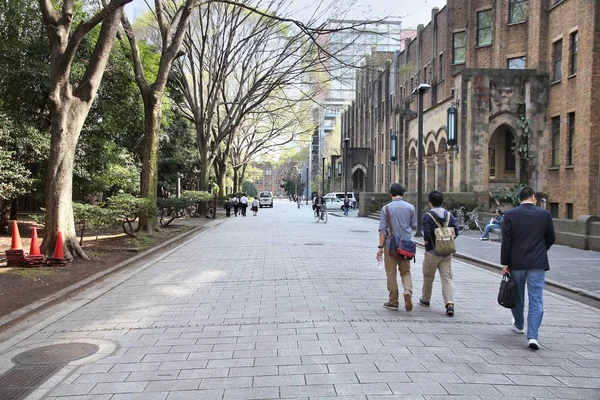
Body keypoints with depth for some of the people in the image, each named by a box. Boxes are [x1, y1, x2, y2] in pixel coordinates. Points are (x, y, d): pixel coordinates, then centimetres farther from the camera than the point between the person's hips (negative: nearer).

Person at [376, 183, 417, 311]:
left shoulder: (386, 208, -6)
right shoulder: (410, 207, 1)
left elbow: (383, 230, -8)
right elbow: (414, 226, 8)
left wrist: (380, 247, -6)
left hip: (390, 245, -2)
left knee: (391, 274, 7)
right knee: (406, 272, 14)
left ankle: (393, 302, 13)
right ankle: (408, 292, -12)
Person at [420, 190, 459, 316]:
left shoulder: (427, 216, -12)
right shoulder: (449, 215, 1)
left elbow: (427, 234, -21)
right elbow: (456, 232, -4)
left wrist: (426, 241, -1)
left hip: (432, 252, -3)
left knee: (428, 277, 15)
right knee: (447, 278, 2)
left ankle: (425, 299, 32)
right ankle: (450, 304, -11)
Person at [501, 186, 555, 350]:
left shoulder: (510, 214, -6)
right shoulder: (544, 214, -3)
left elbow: (506, 241, -8)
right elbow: (551, 238, 7)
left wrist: (504, 263, -3)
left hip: (516, 263, 1)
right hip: (537, 263, -1)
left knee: (517, 296, 18)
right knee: (536, 300, 1)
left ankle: (519, 325, 37)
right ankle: (533, 336, -7)